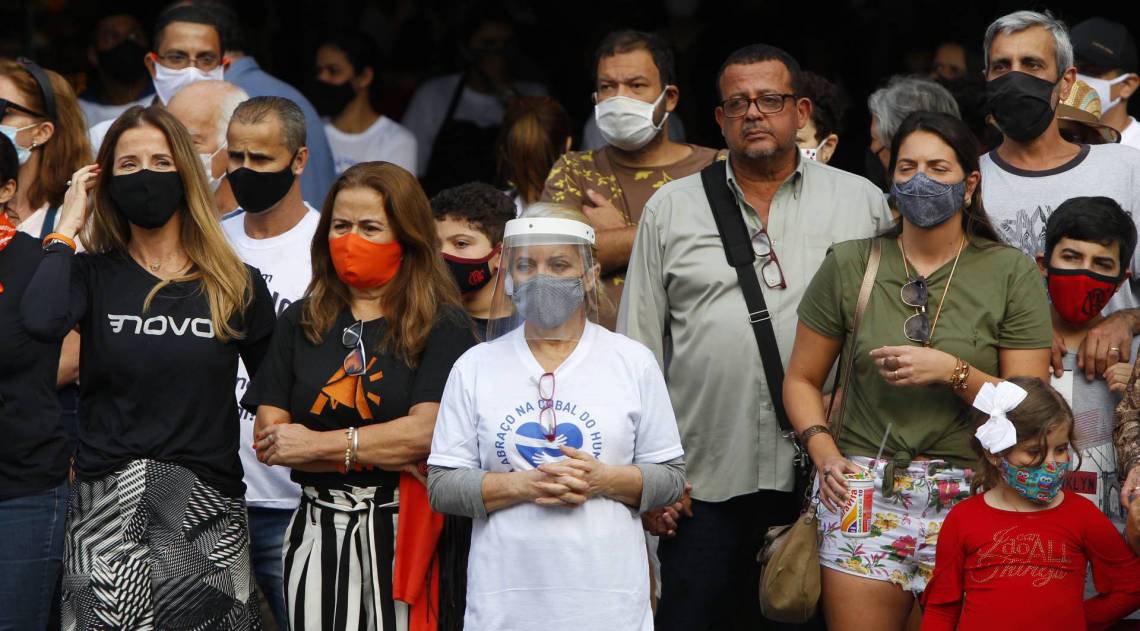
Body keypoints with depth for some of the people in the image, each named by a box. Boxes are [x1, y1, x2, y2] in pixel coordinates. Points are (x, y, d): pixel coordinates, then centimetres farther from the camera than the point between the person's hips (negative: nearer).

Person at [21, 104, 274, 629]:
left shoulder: (238, 286, 7)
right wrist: (68, 228, -6)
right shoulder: (93, 275, 4)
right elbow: (40, 321, -18)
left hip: (208, 507, 1)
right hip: (106, 505, -1)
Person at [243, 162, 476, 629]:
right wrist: (381, 451, -9)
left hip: (404, 533, -3)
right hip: (318, 533, 3)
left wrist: (317, 444, -8)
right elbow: (269, 441, 3)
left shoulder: (442, 327, -1)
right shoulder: (300, 323, 12)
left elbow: (427, 431, -15)